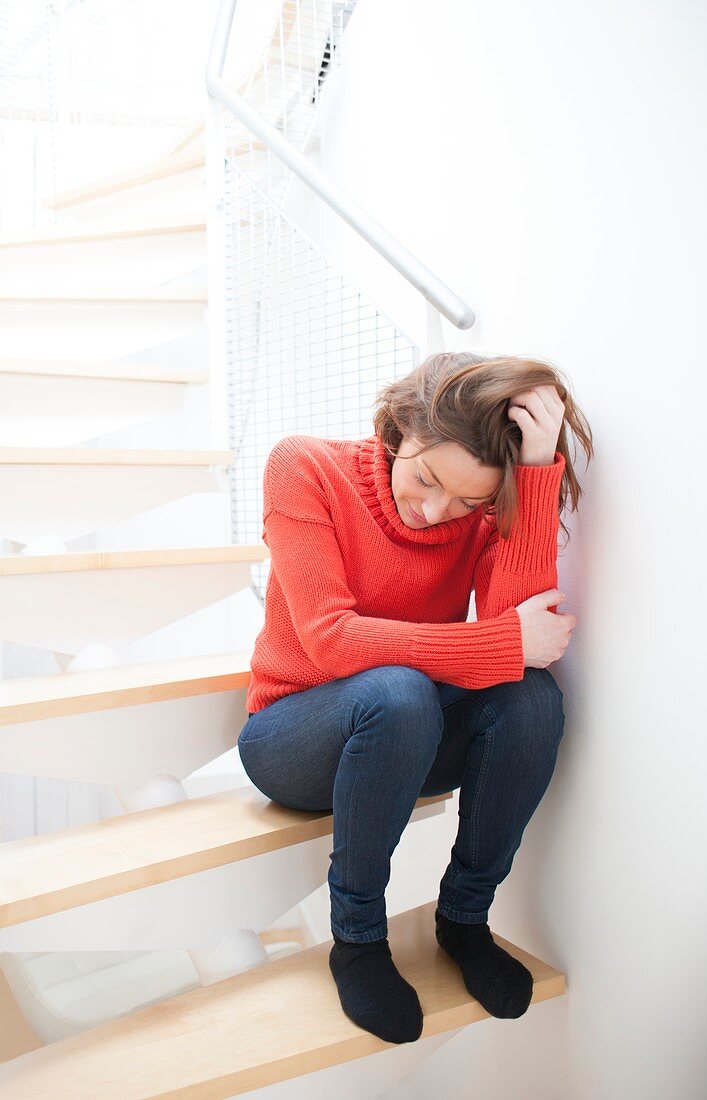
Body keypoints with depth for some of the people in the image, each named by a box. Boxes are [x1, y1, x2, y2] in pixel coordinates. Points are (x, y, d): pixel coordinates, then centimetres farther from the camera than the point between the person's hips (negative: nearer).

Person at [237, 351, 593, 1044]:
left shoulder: (489, 511, -8)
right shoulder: (305, 467, -16)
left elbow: (521, 631, -27)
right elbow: (330, 638, -27)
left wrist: (539, 472, -29)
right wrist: (506, 644, -28)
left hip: (411, 744, 3)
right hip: (290, 739, -3)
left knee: (532, 695, -26)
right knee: (397, 693, -36)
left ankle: (464, 916, -2)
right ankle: (358, 936, -10)